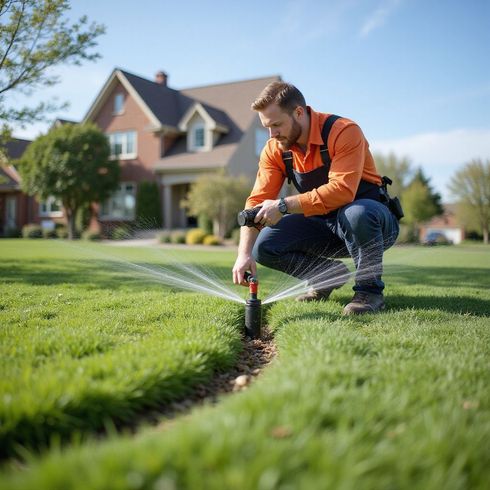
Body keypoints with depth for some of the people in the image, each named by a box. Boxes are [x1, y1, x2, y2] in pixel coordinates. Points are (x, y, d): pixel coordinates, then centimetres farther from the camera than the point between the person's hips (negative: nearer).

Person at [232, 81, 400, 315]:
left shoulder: (344, 132, -22)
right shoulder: (275, 149, -5)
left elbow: (342, 190, -36)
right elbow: (256, 202, -10)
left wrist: (284, 205, -37)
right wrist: (244, 253, -24)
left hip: (372, 218, -5)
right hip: (325, 226, 5)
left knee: (356, 213, -41)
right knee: (264, 246, -13)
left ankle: (369, 289, -16)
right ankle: (328, 275, 9)